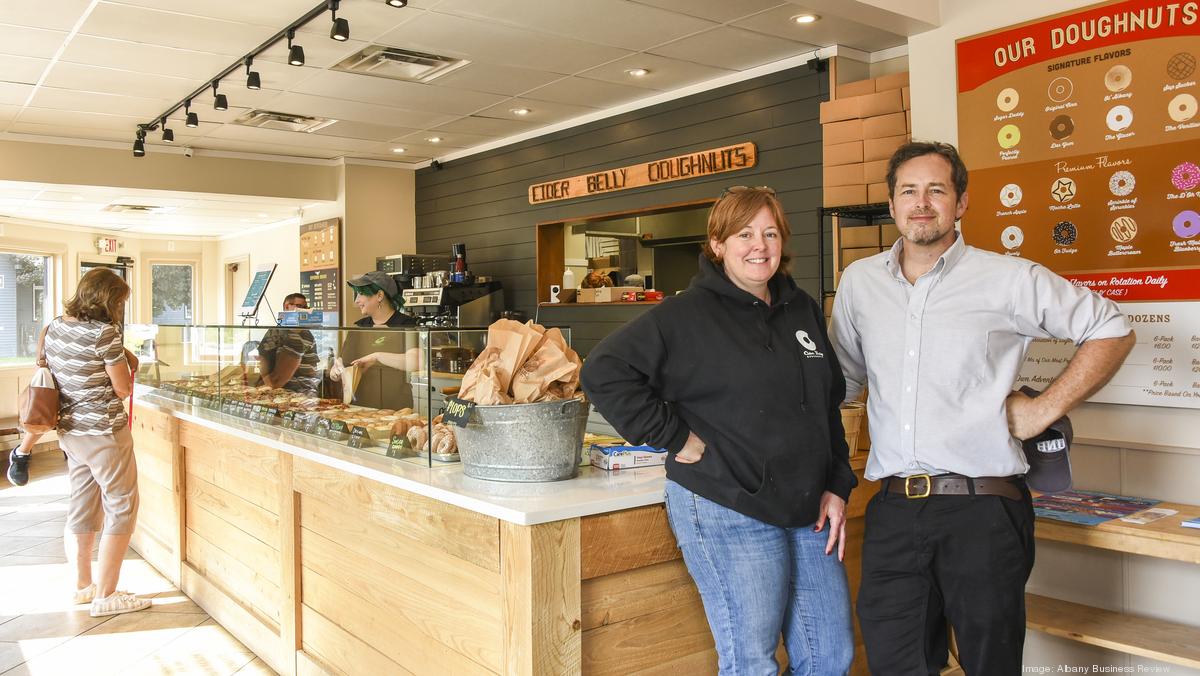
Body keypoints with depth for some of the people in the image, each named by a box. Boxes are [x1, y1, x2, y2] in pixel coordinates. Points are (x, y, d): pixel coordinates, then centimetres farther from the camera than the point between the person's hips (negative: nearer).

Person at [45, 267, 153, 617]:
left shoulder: (55, 327, 5)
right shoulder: (104, 332, -20)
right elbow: (123, 390, -13)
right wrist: (127, 362, 5)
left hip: (70, 431, 8)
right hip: (103, 432, -8)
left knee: (82, 507, 18)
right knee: (122, 509, 3)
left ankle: (82, 585, 29)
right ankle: (105, 596, 6)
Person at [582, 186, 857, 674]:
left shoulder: (803, 310, 12)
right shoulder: (687, 315, -9)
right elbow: (605, 372, -14)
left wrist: (837, 487, 10)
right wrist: (675, 438, -15)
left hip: (808, 514, 7)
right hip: (728, 514, -7)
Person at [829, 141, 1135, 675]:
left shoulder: (1008, 280, -2)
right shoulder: (859, 281, 9)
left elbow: (1112, 331, 7)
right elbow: (841, 380, 18)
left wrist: (1047, 409, -1)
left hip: (982, 510, -3)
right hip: (893, 510, 3)